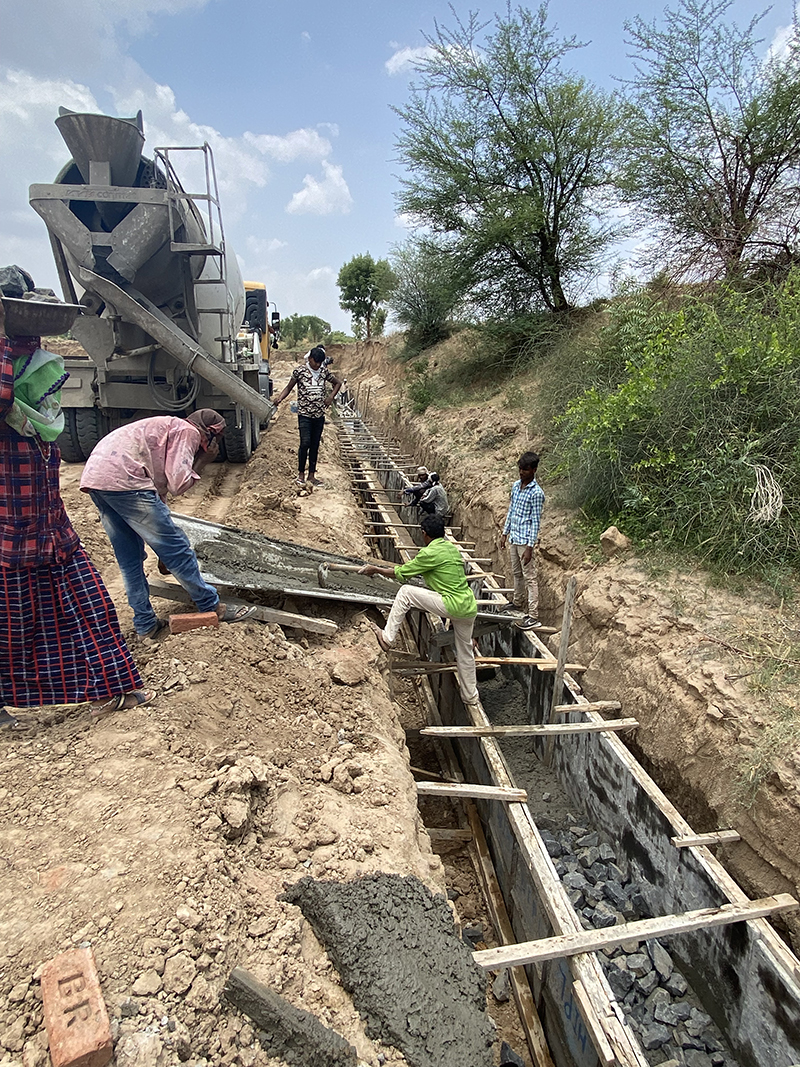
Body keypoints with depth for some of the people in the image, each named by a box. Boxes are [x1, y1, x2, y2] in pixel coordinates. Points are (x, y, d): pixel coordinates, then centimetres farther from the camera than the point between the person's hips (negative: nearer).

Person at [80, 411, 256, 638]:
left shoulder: (167, 428, 31)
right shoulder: (188, 432, 4)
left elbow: (160, 484, 32)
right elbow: (178, 484, -9)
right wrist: (201, 464, 11)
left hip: (93, 475, 10)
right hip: (123, 480, -10)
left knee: (129, 559, 16)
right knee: (176, 546, 0)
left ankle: (145, 624, 22)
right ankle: (212, 607, 11)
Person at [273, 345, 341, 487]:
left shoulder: (324, 371, 5)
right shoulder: (299, 371, -5)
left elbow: (338, 383, 20)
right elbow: (289, 387, 2)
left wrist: (331, 396, 5)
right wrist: (280, 398, -15)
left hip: (319, 415, 4)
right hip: (304, 414, -4)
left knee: (315, 445, 8)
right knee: (305, 443, -12)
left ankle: (312, 475, 17)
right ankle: (301, 473, 4)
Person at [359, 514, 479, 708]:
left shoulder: (430, 553, -9)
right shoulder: (453, 548, 15)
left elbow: (399, 574, -3)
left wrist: (375, 569, 10)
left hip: (452, 605, -9)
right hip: (470, 607, 9)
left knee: (406, 592, -1)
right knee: (465, 651, 22)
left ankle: (387, 638, 4)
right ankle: (470, 696, 36)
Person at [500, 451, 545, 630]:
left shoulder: (536, 493, -17)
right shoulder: (516, 485, 8)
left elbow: (536, 521, -17)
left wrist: (530, 547, -19)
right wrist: (505, 533, 16)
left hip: (525, 540, -8)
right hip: (513, 538, 8)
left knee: (529, 577, -5)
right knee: (516, 573, 21)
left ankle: (533, 617, -1)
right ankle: (518, 604, 38)